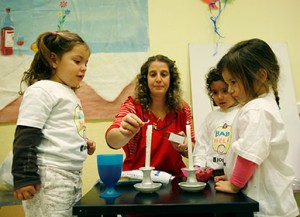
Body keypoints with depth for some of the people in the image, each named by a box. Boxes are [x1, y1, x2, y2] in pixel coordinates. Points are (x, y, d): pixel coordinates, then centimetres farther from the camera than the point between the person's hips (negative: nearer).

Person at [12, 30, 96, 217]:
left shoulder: (70, 95, 18)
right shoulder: (42, 90, -9)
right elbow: (26, 137, -15)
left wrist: (83, 145, 11)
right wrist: (24, 177, -19)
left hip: (73, 176, 9)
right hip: (49, 178, -9)